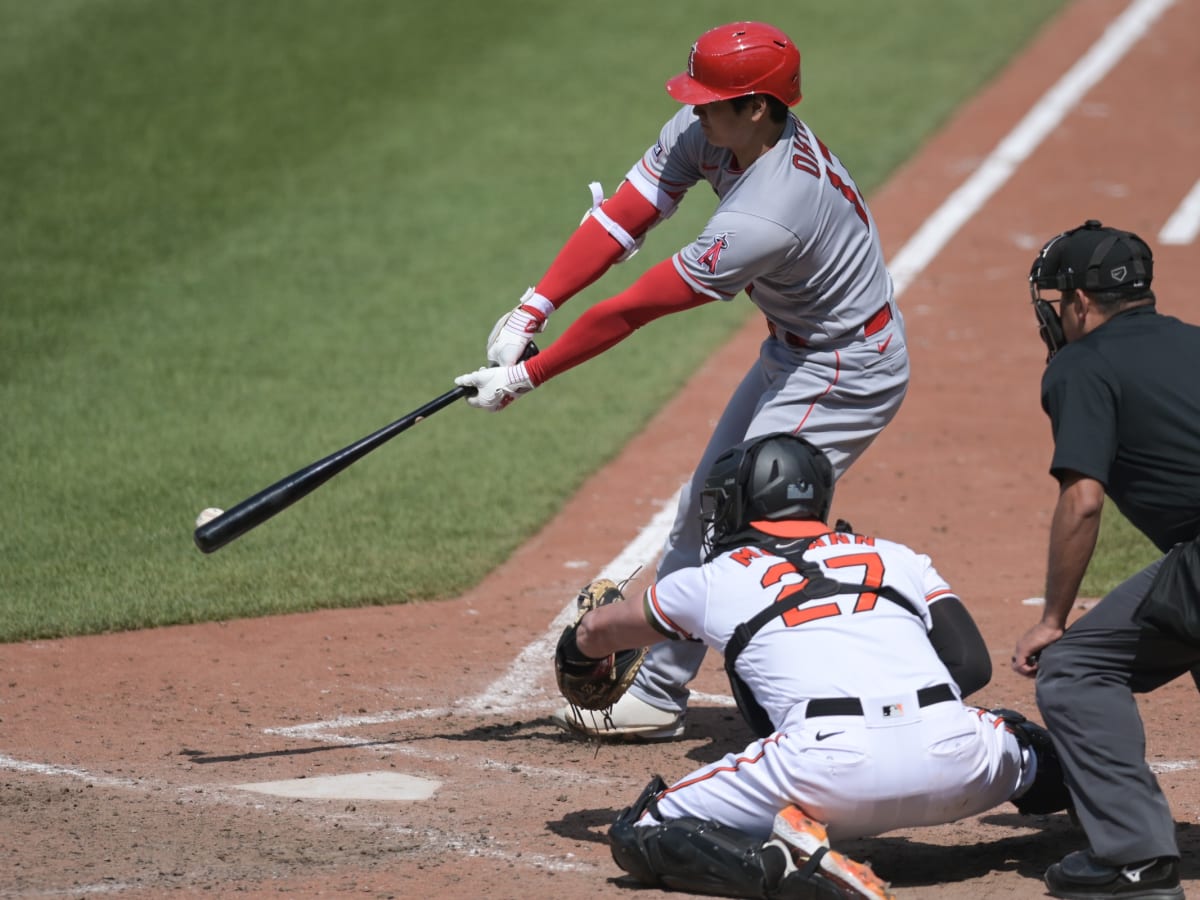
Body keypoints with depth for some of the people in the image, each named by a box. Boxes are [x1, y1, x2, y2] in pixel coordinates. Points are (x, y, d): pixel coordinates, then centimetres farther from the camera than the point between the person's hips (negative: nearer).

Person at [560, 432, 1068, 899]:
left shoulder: (716, 579, 23)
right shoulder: (896, 557, 27)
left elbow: (597, 631, 41)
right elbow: (972, 666, 17)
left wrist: (581, 653, 64)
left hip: (831, 766, -4)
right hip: (951, 761, 4)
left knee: (641, 837, 5)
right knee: (1023, 743, 37)